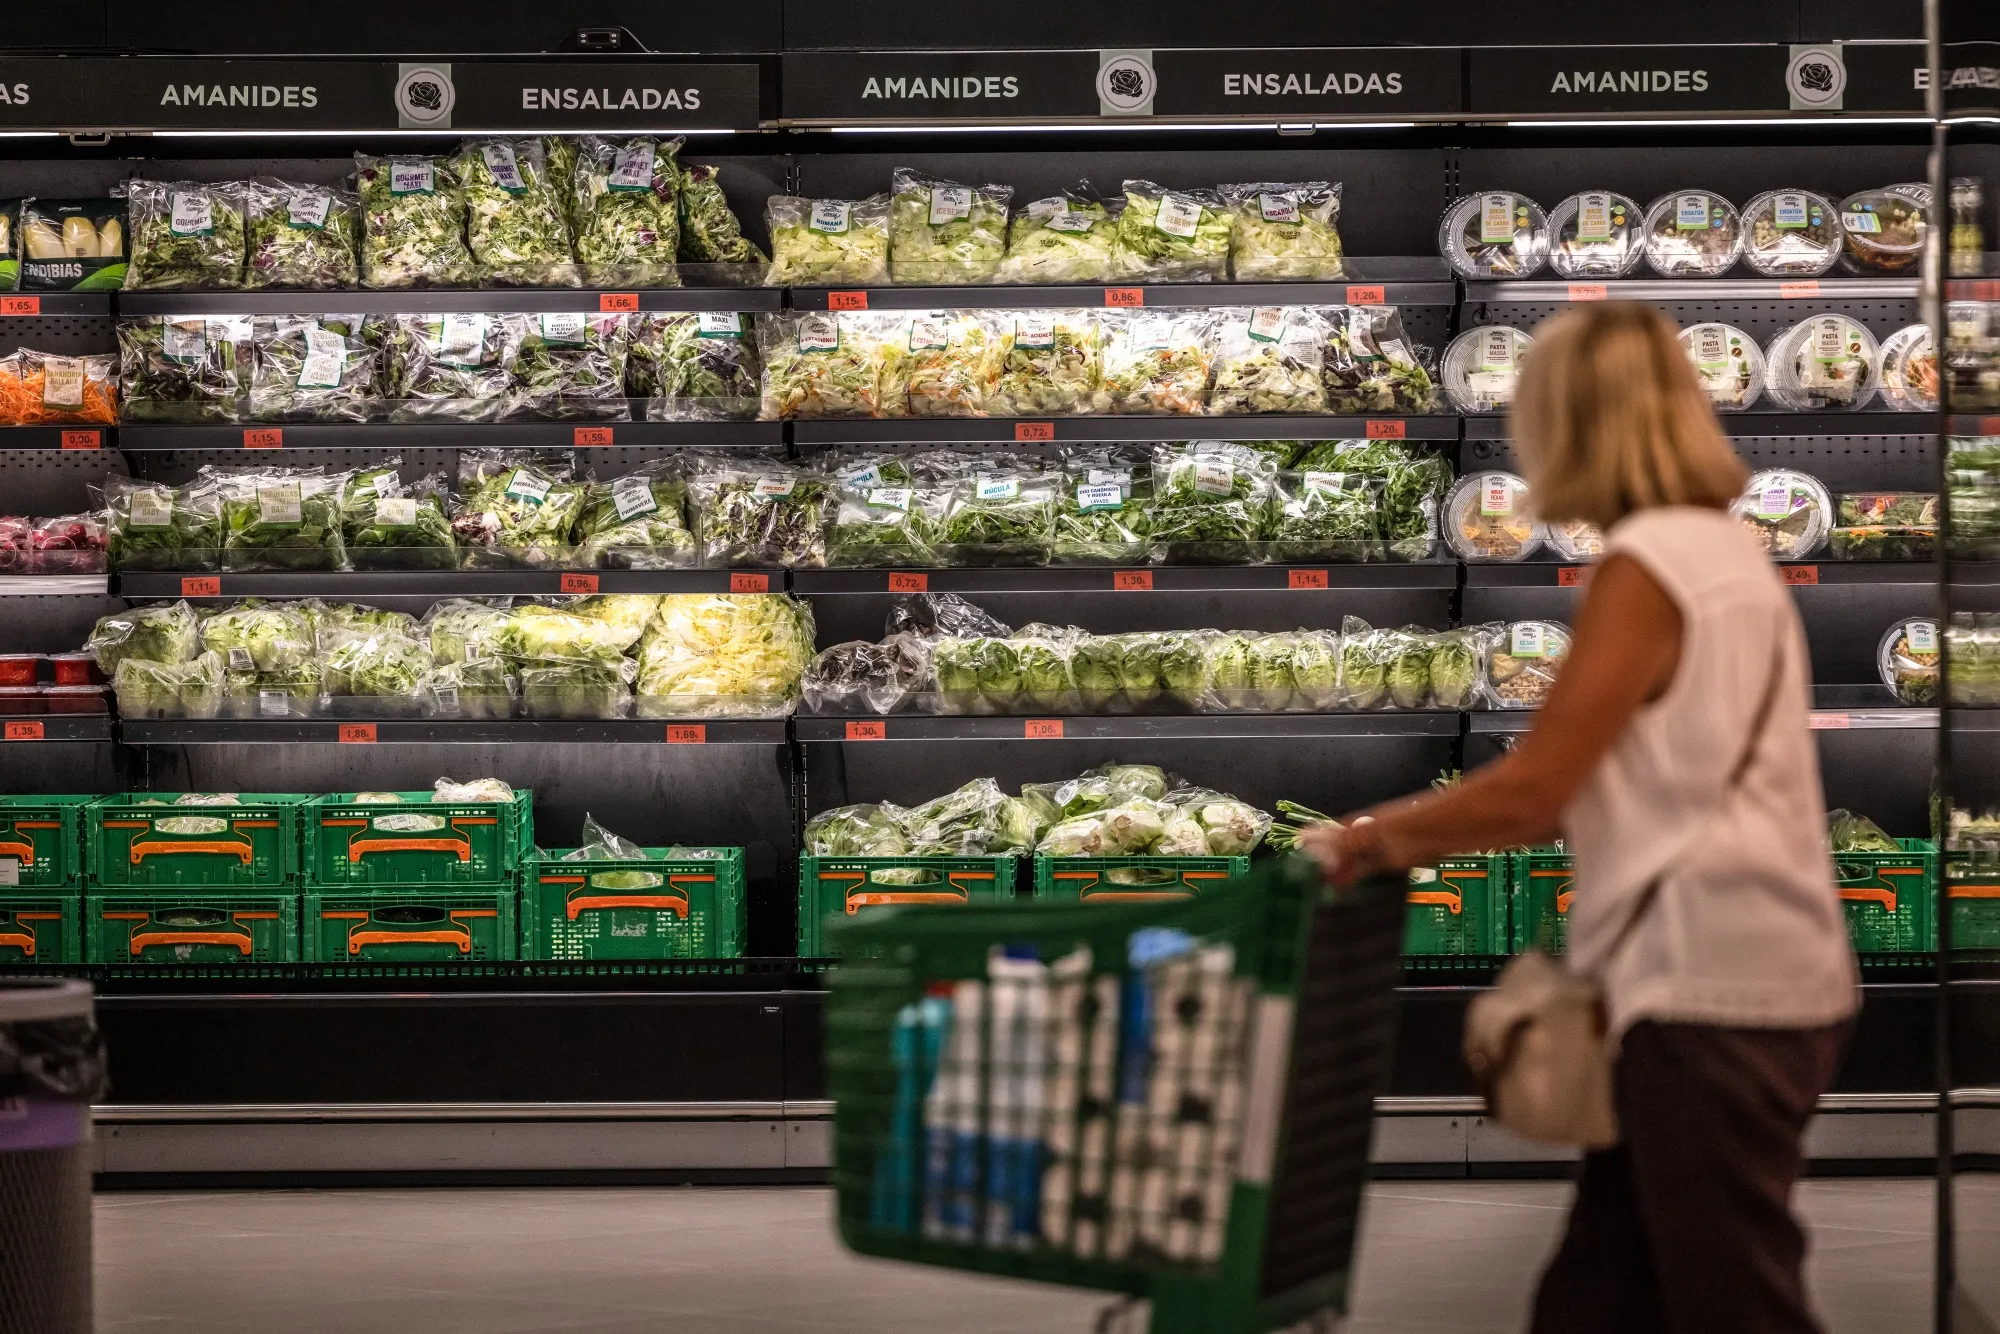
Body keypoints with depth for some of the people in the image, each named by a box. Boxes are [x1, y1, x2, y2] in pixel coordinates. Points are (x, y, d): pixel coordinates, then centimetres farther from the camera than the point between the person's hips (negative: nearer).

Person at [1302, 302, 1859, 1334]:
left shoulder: (1646, 566, -13)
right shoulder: (1725, 550, 15)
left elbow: (1532, 790, -16)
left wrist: (1368, 839, -2)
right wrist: (1420, 839, 16)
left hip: (1709, 991, -9)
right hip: (1762, 975, 9)